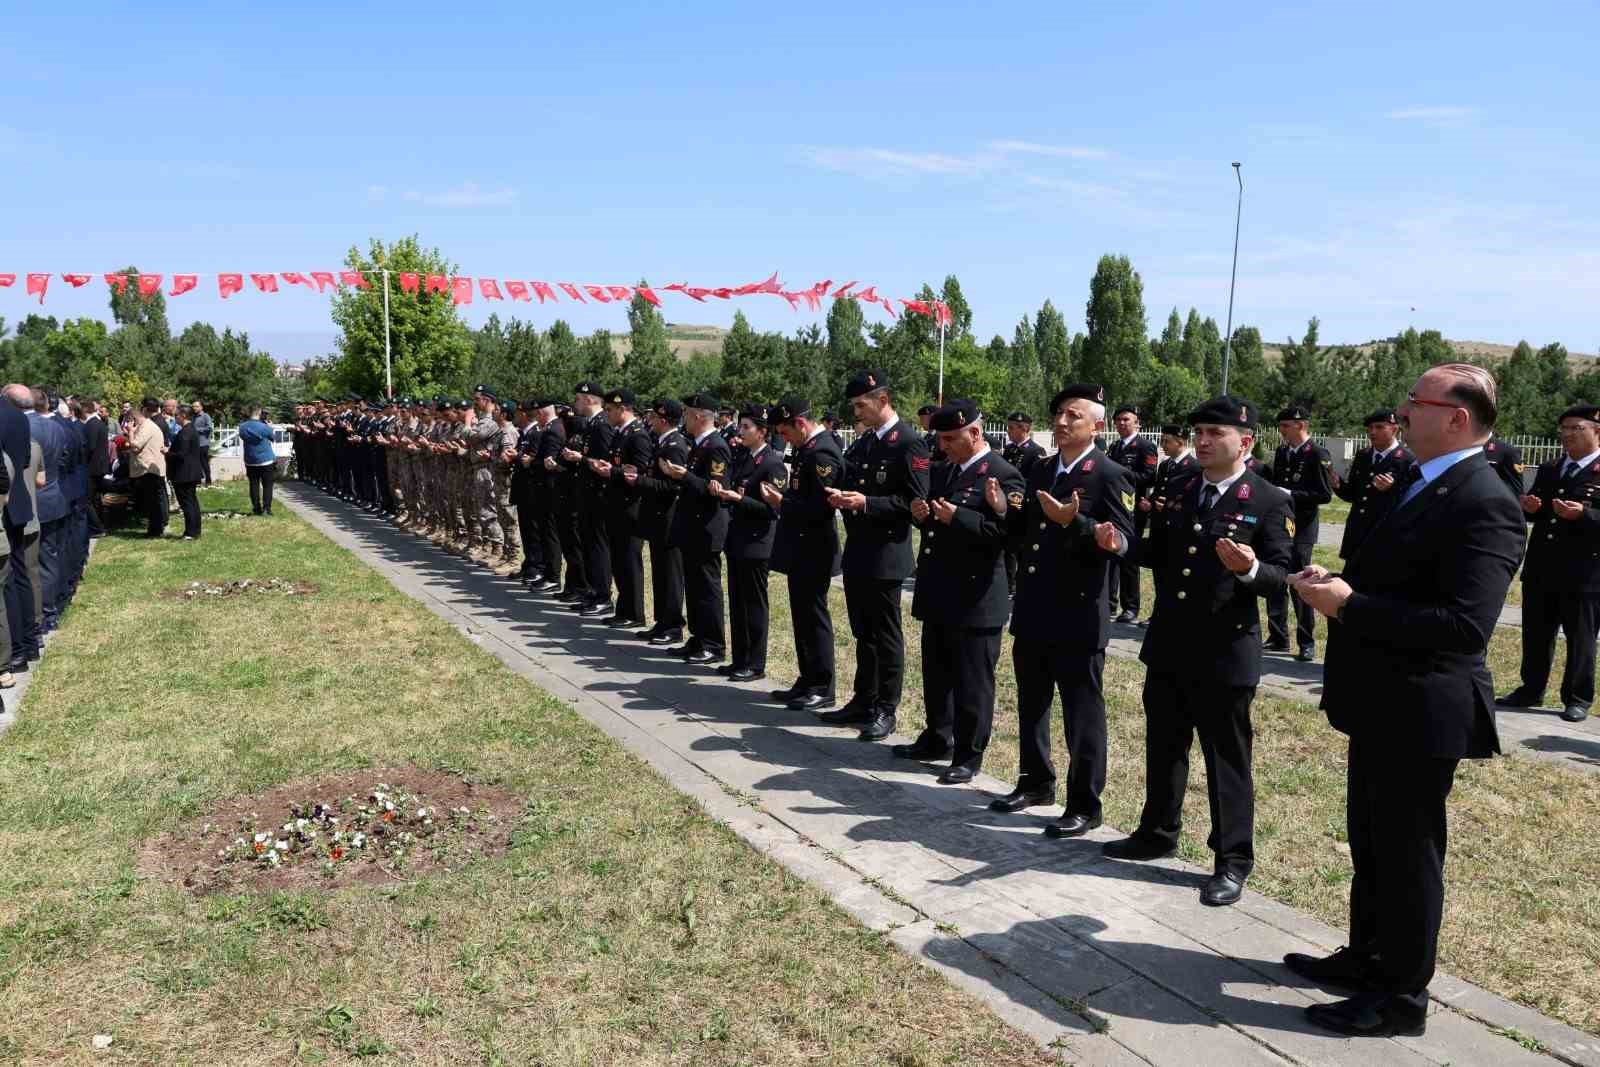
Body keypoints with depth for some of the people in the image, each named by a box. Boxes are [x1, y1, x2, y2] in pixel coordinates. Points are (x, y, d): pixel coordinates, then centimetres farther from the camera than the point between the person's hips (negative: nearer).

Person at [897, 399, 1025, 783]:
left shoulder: (1003, 474, -13)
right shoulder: (943, 470, 13)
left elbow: (1005, 531, -22)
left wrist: (957, 517, -26)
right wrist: (921, 513, -1)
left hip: (975, 599, -8)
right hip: (938, 594, 9)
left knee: (971, 681, 2)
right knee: (936, 673, 19)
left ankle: (968, 756, 13)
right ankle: (937, 739, 34)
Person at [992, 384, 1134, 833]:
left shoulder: (1110, 475, -9)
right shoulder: (1039, 471, 12)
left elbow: (1125, 541, -16)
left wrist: (1074, 522, -27)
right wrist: (1006, 512, -4)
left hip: (1078, 617, -7)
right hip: (1032, 612, 8)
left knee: (1082, 714, 3)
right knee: (1030, 704, 19)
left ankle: (1084, 805, 15)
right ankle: (1035, 782, 36)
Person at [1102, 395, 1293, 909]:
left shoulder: (1269, 502, -8)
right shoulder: (1179, 493, 9)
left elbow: (1282, 576, -11)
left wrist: (1249, 568, -32)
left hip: (1225, 652, -6)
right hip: (1167, 645, 6)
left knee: (1226, 758, 4)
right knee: (1163, 745, 18)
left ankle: (1233, 861, 18)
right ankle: (1158, 833, 35)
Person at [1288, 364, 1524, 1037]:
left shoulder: (1484, 504, -20)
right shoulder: (1421, 486, 11)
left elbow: (1464, 626, -29)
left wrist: (1348, 605, -26)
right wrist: (1337, 583, 2)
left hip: (1420, 713, -10)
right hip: (1381, 704, 10)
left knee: (1407, 855, 5)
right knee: (1371, 844, 21)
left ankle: (1402, 997, 22)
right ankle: (1366, 961, 38)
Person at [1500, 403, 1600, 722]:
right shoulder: (1548, 469, 13)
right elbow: (1534, 508, 18)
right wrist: (1529, 507, -4)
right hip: (1540, 570, 6)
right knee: (1535, 635, 13)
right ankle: (1531, 690, 25)